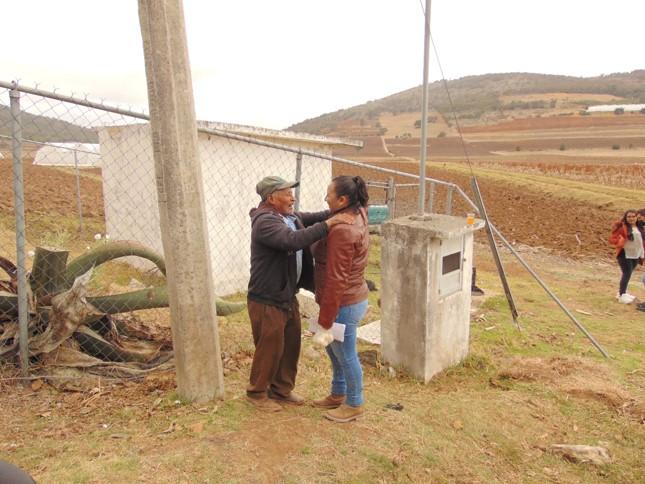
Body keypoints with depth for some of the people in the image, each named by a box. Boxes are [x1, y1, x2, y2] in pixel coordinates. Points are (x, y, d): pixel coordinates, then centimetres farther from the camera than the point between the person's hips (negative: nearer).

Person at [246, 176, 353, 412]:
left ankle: (282, 389, 38)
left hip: (288, 297, 9)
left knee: (291, 345, 19)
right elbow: (293, 240, -39)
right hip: (267, 301, -9)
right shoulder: (265, 222, -23)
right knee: (269, 349, 7)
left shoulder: (291, 216, 6)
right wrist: (328, 224, -37)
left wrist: (337, 213, -3)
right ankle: (257, 393, 30)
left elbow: (312, 218, 16)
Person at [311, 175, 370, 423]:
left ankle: (354, 405, 31)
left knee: (346, 355, 10)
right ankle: (337, 394, 44)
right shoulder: (356, 216, 0)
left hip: (343, 304, -10)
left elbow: (336, 281, -28)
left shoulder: (342, 231, -28)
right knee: (335, 350, 25)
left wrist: (324, 323, -22)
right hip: (351, 298, 10)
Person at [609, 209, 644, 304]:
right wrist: (621, 241, -30)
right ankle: (622, 295, 0)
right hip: (625, 255, -6)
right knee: (627, 274, -9)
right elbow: (612, 239, -12)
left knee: (628, 274, 13)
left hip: (635, 255, 6)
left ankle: (622, 292, 26)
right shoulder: (622, 227, -12)